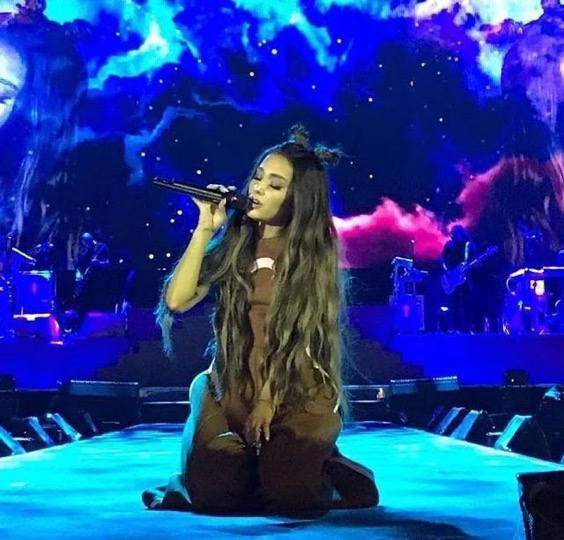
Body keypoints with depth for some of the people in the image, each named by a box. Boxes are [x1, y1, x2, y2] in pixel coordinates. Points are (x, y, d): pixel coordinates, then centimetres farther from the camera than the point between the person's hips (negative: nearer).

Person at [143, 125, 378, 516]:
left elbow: (299, 334, -6)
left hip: (298, 394, -2)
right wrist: (205, 229, -8)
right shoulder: (233, 242, 6)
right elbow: (177, 300, -6)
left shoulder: (313, 252, -1)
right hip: (231, 391, 3)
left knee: (288, 495, -23)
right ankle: (261, 461, 15)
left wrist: (269, 399, -12)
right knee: (209, 494, -18)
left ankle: (315, 463, 12)